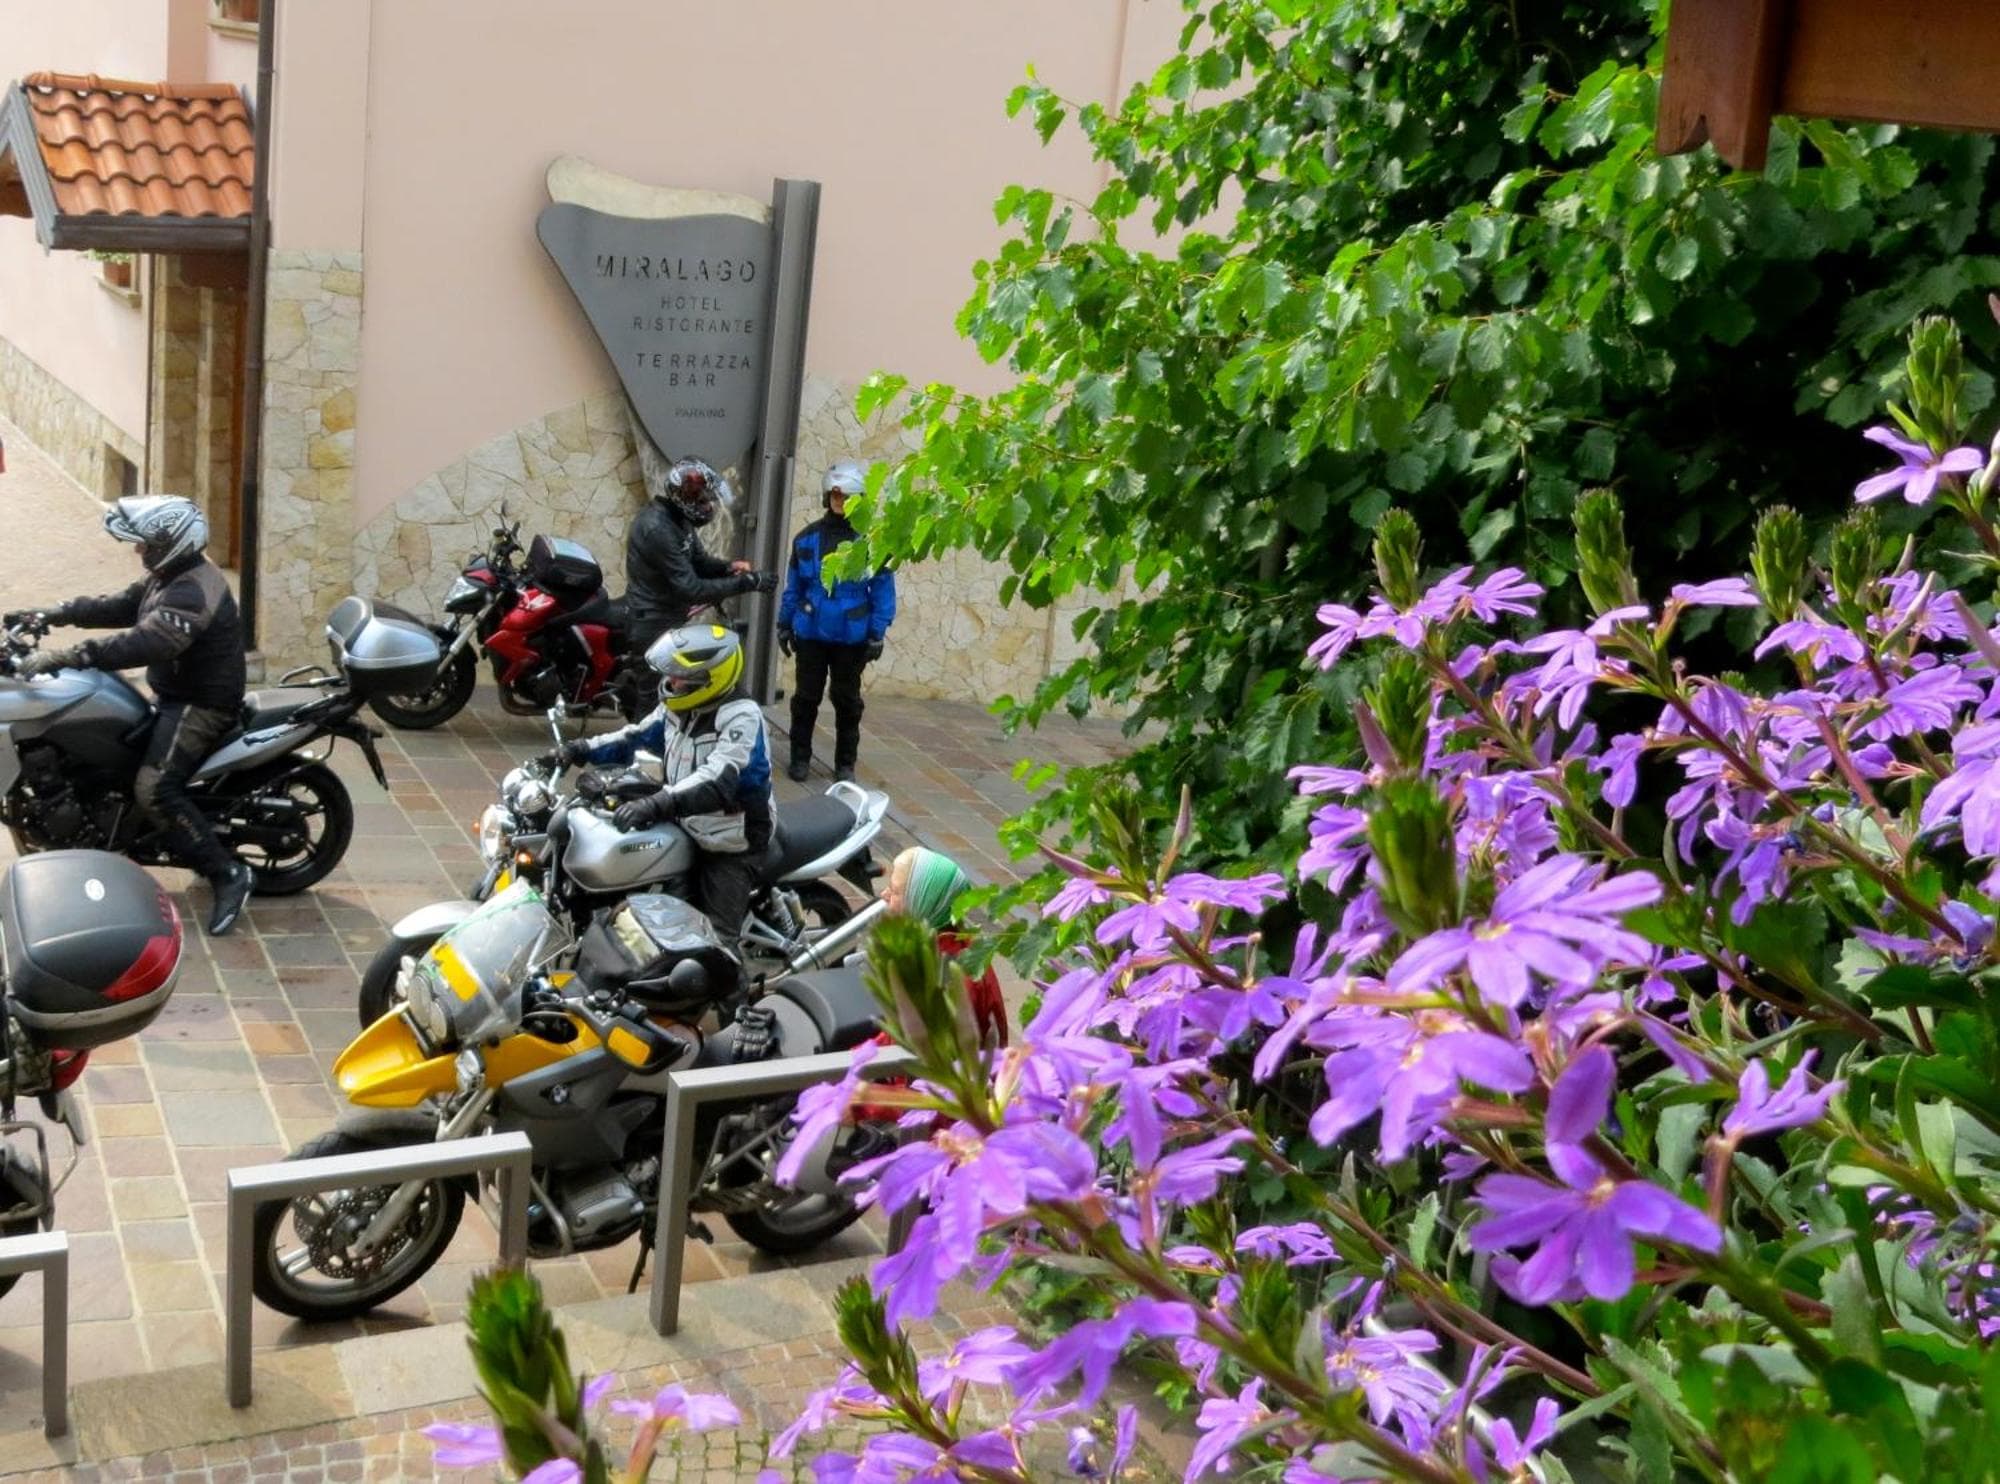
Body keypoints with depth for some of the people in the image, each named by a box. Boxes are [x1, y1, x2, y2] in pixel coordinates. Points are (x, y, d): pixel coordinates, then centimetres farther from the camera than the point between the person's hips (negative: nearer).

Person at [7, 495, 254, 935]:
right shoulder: (171, 575, 9)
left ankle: (228, 874, -18)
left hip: (200, 705, -11)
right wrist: (52, 614, 6)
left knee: (154, 790, -25)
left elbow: (141, 645, -39)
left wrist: (61, 658, -42)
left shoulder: (192, 593, -26)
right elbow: (118, 607, 17)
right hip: (178, 696, 11)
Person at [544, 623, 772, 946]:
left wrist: (657, 804, -49)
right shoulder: (679, 707, 2)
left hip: (732, 845, -8)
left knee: (716, 940, -14)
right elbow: (634, 739, 12)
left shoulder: (742, 717, -25)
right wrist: (578, 750, -2)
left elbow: (718, 781, -37)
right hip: (684, 830, 8)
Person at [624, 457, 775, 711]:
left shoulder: (678, 518, 4)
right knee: (656, 700, -6)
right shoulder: (657, 528, -27)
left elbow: (698, 562, 13)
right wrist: (745, 583, -28)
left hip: (671, 619, 10)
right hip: (654, 624, -10)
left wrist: (728, 567, -9)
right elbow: (690, 589, -29)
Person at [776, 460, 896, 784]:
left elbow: (883, 590, -7)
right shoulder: (807, 538, 1)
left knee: (847, 700, 10)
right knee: (806, 697, 9)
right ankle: (800, 757, 20)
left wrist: (877, 634, -9)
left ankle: (845, 763, 21)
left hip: (851, 636, -2)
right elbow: (794, 587, 7)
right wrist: (785, 624, 7)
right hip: (810, 632, 2)